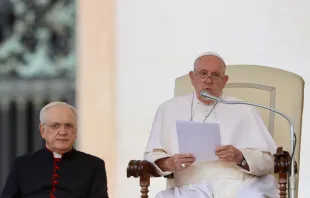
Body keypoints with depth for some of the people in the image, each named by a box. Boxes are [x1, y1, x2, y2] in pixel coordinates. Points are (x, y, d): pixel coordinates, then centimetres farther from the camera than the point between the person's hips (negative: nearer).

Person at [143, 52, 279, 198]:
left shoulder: (244, 110, 15)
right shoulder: (169, 109, 17)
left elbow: (268, 160, 8)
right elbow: (151, 156, 12)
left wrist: (240, 157, -13)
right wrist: (169, 163, -11)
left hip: (240, 186, -1)